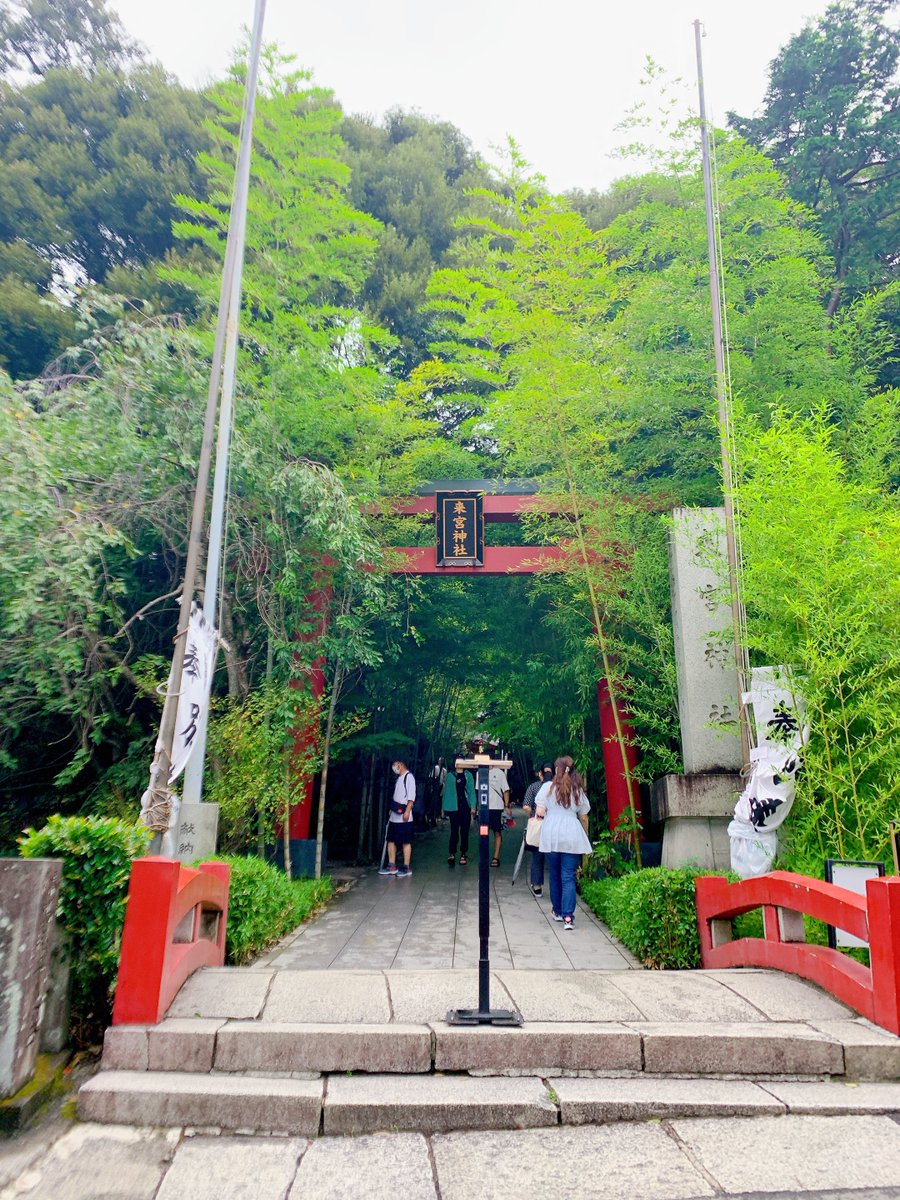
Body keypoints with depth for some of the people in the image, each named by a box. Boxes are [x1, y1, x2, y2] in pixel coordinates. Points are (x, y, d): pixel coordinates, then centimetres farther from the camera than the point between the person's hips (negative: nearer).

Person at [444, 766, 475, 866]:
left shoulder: (468, 775, 8)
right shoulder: (450, 775, 6)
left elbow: (471, 791, 6)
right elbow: (446, 791, 6)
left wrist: (473, 806, -3)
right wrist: (445, 808, 2)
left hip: (465, 806, 1)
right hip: (453, 807, -1)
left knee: (464, 831, 5)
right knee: (454, 830, -5)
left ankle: (463, 854, 14)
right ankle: (452, 853, -2)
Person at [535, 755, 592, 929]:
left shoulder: (548, 787, 0)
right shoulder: (578, 790, 7)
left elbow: (540, 812, -3)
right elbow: (584, 818, 11)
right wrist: (586, 838, 24)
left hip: (551, 836, 0)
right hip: (572, 836, 0)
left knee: (555, 875, 14)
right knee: (569, 877, 0)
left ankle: (558, 912, 26)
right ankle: (568, 916, -10)